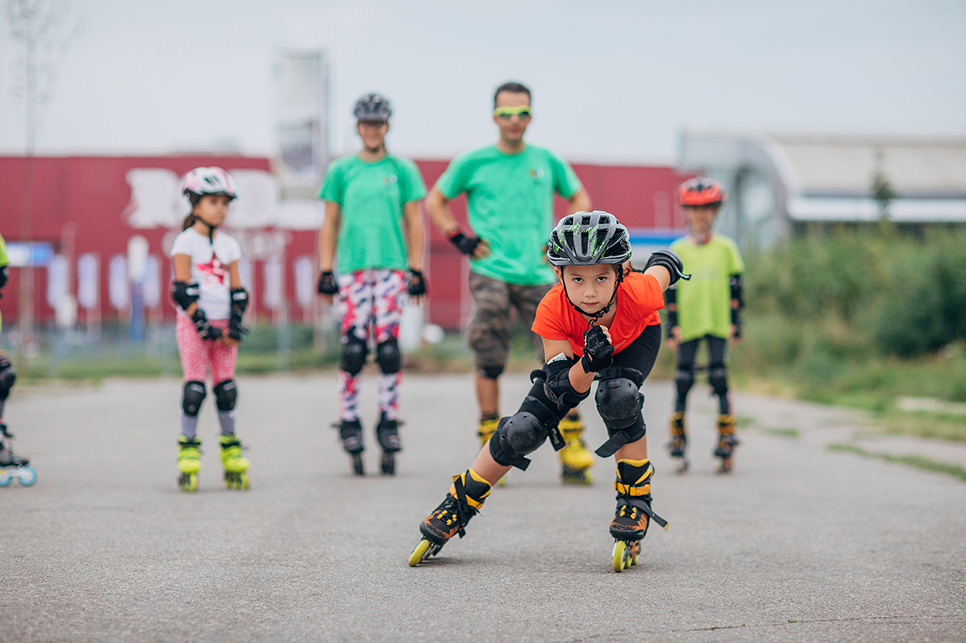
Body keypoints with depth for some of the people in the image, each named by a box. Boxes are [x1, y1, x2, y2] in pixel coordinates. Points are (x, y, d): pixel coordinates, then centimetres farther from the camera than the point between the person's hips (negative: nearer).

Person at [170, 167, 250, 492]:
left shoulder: (229, 245, 12)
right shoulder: (186, 242, -3)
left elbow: (237, 291, 11)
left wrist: (235, 325, -2)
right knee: (195, 388, -8)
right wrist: (203, 324, -14)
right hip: (193, 323, -4)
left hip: (223, 325, 4)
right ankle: (188, 450, -1)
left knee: (226, 388, 2)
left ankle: (231, 452, 8)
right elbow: (182, 291, -8)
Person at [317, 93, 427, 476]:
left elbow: (414, 222, 10)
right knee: (353, 350, -6)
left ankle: (389, 422, 2)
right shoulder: (341, 171, 11)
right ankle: (349, 423, 1)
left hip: (392, 267, 0)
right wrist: (325, 271, 5)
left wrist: (416, 269, 4)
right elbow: (330, 225, 12)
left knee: (388, 348, -5)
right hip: (352, 268, 0)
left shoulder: (402, 170, 10)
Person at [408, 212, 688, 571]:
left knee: (617, 397, -34)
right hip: (576, 347, 1)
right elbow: (564, 391, -32)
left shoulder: (637, 294, -41)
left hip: (636, 339, -1)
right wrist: (589, 363, -53)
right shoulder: (553, 310, -38)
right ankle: (461, 503, 11)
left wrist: (664, 263, 8)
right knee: (524, 430, -12)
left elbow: (663, 265, -16)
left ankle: (635, 503, -14)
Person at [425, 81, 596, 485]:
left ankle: (573, 450, -1)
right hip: (490, 273, -1)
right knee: (489, 362, -7)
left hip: (539, 274, 1)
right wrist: (459, 238, 3)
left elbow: (579, 198, 25)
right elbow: (434, 201, 16)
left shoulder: (547, 162, 10)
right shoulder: (472, 163, 5)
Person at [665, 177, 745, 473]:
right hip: (688, 326, 1)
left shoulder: (726, 248, 7)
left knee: (720, 379, -6)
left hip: (718, 325, 0)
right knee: (683, 381, 0)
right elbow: (671, 291, 7)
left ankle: (726, 436, -2)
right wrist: (671, 325, 1)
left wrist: (735, 322, 4)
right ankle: (678, 437, 8)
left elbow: (734, 288, 8)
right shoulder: (677, 250, 7)